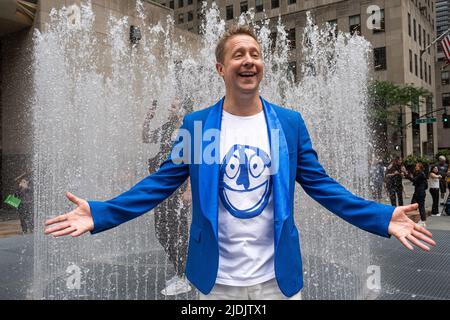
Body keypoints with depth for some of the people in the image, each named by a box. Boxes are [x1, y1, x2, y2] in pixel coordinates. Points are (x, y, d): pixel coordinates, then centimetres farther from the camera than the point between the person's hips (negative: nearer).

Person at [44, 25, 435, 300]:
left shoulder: (290, 122, -1)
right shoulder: (195, 123, -3)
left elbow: (321, 185, 0)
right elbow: (160, 183, -3)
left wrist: (384, 217, -11)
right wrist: (99, 213, -14)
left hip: (277, 277, 1)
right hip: (216, 279, 0)